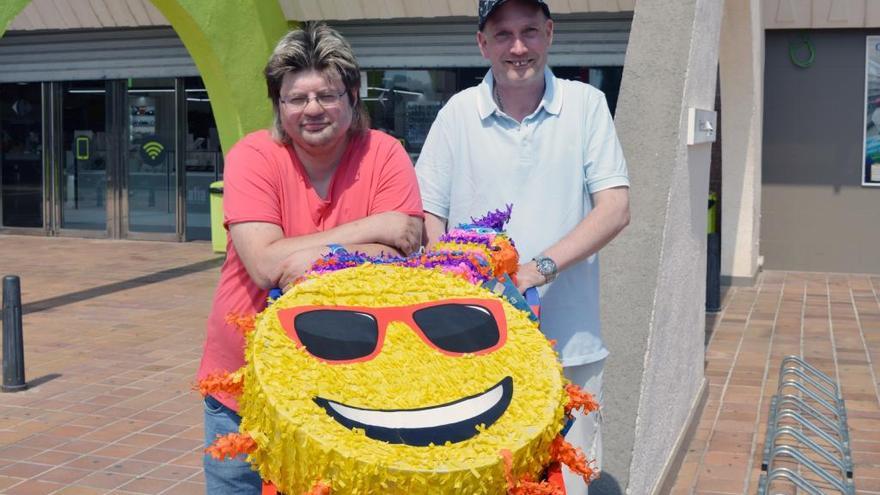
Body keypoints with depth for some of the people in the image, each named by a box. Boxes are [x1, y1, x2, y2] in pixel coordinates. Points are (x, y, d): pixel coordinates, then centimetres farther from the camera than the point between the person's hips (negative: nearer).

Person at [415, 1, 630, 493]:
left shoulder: (586, 105, 1)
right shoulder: (458, 113, 2)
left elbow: (615, 208, -5)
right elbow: (429, 217, 3)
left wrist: (541, 267, -18)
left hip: (569, 344, 0)